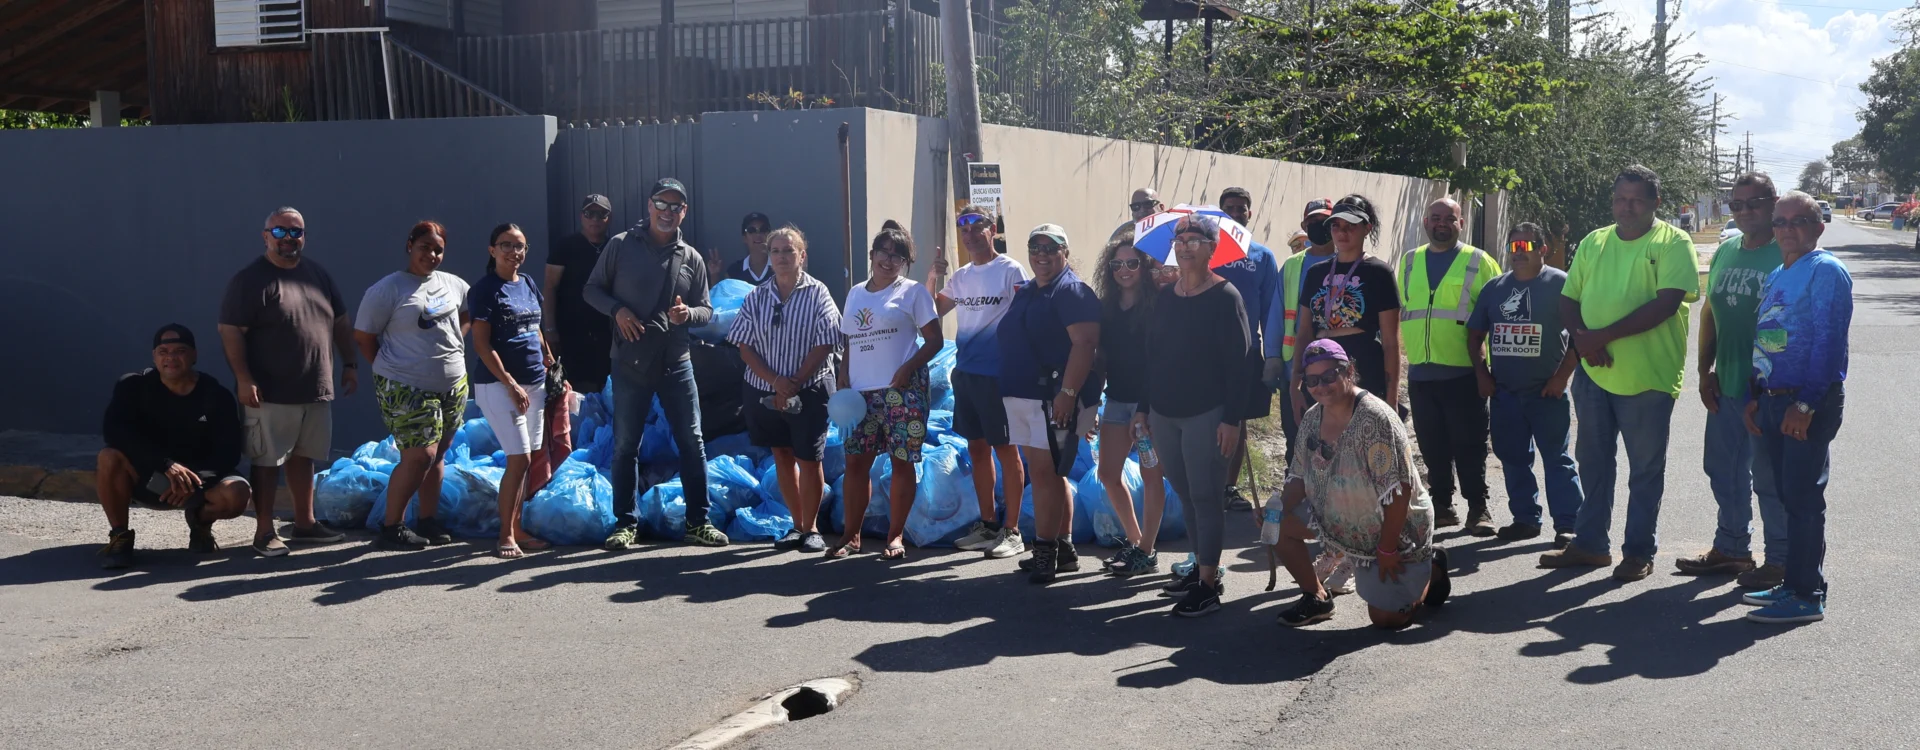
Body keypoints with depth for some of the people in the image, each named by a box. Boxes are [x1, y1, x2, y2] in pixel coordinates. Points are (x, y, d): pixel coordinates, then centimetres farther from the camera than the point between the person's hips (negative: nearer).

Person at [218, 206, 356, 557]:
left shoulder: (318, 274, 11)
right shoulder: (250, 279, -9)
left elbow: (340, 323, 19)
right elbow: (230, 331, -13)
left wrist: (349, 364, 13)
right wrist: (244, 379, -19)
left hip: (316, 390, 6)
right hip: (271, 394, -6)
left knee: (303, 457, 15)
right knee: (267, 461, 0)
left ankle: (304, 523, 25)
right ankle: (264, 531, 7)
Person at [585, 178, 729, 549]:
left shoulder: (691, 258, 6)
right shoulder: (621, 246, 0)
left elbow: (707, 310, 9)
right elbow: (592, 289, 5)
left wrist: (688, 313, -13)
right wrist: (617, 310, -13)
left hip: (676, 362, 2)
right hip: (630, 361, -2)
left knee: (692, 442, 3)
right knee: (626, 445, 4)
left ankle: (698, 522, 12)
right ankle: (626, 524, 14)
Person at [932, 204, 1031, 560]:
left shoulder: (1011, 271, -7)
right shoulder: (960, 277, 12)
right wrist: (935, 278, 0)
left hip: (997, 374, -7)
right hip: (965, 371, 7)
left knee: (1005, 450, -1)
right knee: (977, 448, 12)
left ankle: (1012, 531, 5)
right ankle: (987, 525, 23)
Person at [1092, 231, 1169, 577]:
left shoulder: (1157, 304, -8)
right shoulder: (1106, 307, 7)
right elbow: (1100, 356, 10)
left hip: (1149, 400, -6)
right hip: (1117, 399, 6)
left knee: (1151, 475, 2)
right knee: (1108, 474, 7)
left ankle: (1146, 552, 9)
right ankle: (1133, 540, 23)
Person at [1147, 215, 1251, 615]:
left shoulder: (1225, 297, -8)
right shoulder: (1164, 297, 10)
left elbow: (1238, 362, -12)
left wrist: (1232, 418, -17)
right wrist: (1143, 408, 12)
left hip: (1206, 415, -6)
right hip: (1164, 414, 6)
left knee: (1206, 498, -3)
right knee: (1185, 495, 13)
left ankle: (1209, 583, 2)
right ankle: (1202, 567, 24)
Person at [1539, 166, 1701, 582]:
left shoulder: (1673, 243, -5)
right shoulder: (1593, 243, 11)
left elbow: (1667, 303, -17)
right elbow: (1568, 299, 11)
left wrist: (1604, 336, -19)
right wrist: (1583, 339, -10)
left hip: (1648, 376, -5)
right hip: (1593, 373, 5)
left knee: (1646, 469, 5)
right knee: (1593, 461, 13)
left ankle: (1639, 552, 15)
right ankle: (1590, 543, 24)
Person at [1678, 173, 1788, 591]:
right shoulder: (1726, 253, 10)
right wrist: (1706, 371, 8)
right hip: (1726, 386, 7)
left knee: (1770, 477, 1)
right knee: (1724, 469, 15)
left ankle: (1779, 560, 13)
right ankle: (1731, 548, 30)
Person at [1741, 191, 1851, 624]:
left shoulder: (1826, 271, -10)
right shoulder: (1777, 276, 17)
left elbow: (1829, 343, -18)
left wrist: (1805, 404, -22)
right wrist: (1755, 397, 15)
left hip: (1810, 403, -8)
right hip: (1773, 400, 8)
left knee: (1803, 497, -5)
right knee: (1788, 495, 13)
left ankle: (1807, 596, 1)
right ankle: (1794, 584, 21)